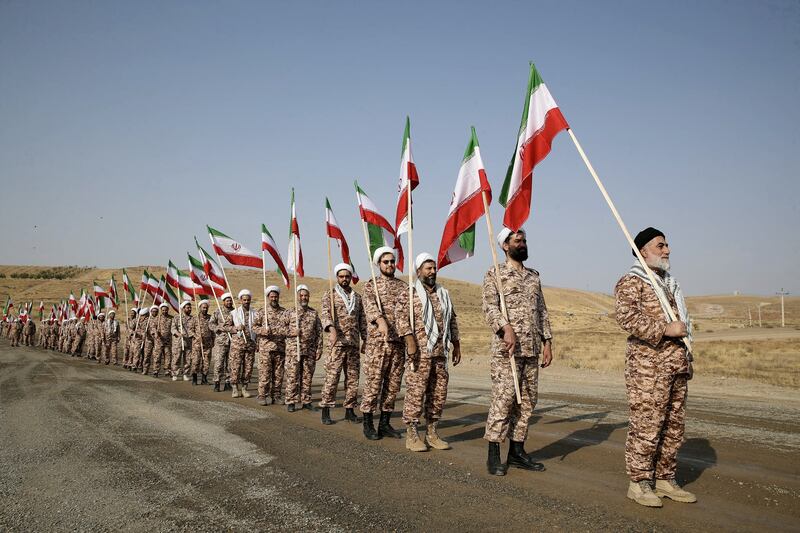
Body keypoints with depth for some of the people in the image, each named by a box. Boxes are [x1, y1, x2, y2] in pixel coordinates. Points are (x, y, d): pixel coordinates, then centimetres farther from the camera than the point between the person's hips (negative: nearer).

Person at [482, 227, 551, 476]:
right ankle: (494, 455, 0)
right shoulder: (495, 274, 1)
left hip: (532, 349, 6)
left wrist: (547, 342, 13)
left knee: (527, 400, 8)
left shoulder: (534, 276, 19)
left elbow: (542, 311, 20)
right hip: (506, 348, -6)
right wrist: (506, 328, -25)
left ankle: (517, 451, 17)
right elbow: (490, 306, -11)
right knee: (503, 398, -8)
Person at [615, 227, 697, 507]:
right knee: (646, 424, -7)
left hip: (676, 364, 9)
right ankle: (638, 482, 3)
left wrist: (686, 357, 23)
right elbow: (625, 316, -21)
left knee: (673, 425, 11)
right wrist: (665, 330, -21)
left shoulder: (670, 283, 23)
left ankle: (665, 479, 22)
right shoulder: (631, 282, -5)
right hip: (647, 364, -9)